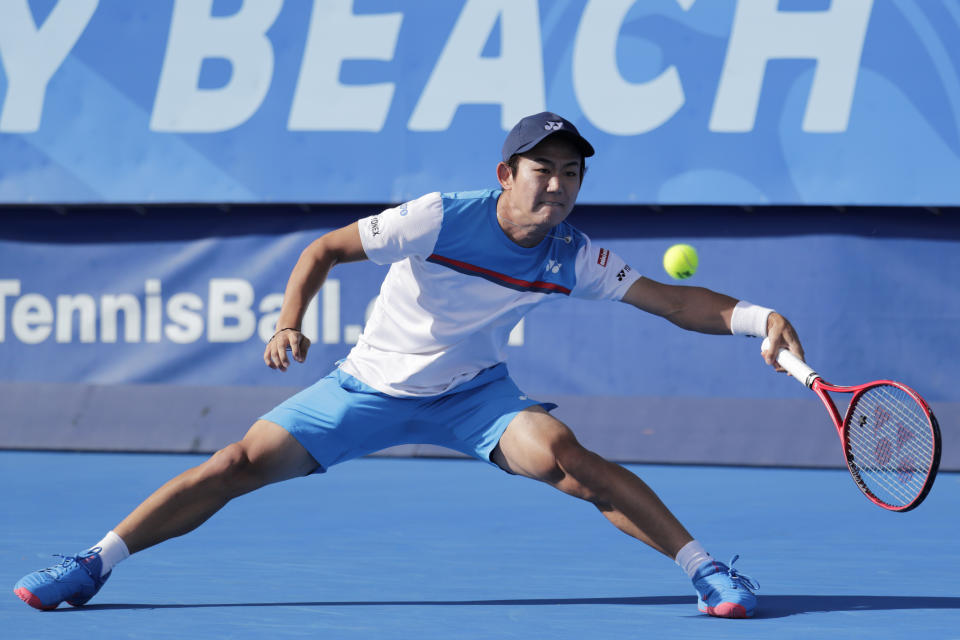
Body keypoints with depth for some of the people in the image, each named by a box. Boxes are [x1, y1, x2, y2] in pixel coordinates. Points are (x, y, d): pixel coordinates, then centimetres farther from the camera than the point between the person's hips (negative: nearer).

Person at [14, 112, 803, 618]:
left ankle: (706, 568, -24)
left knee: (562, 454, -28)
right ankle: (96, 562, 2)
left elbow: (675, 300, -14)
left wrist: (758, 318, -30)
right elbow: (324, 249, -14)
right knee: (242, 463, -11)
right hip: (372, 384, -1)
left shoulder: (573, 257, -14)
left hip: (471, 392, 1)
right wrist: (290, 323, -29)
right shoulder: (441, 220, -23)